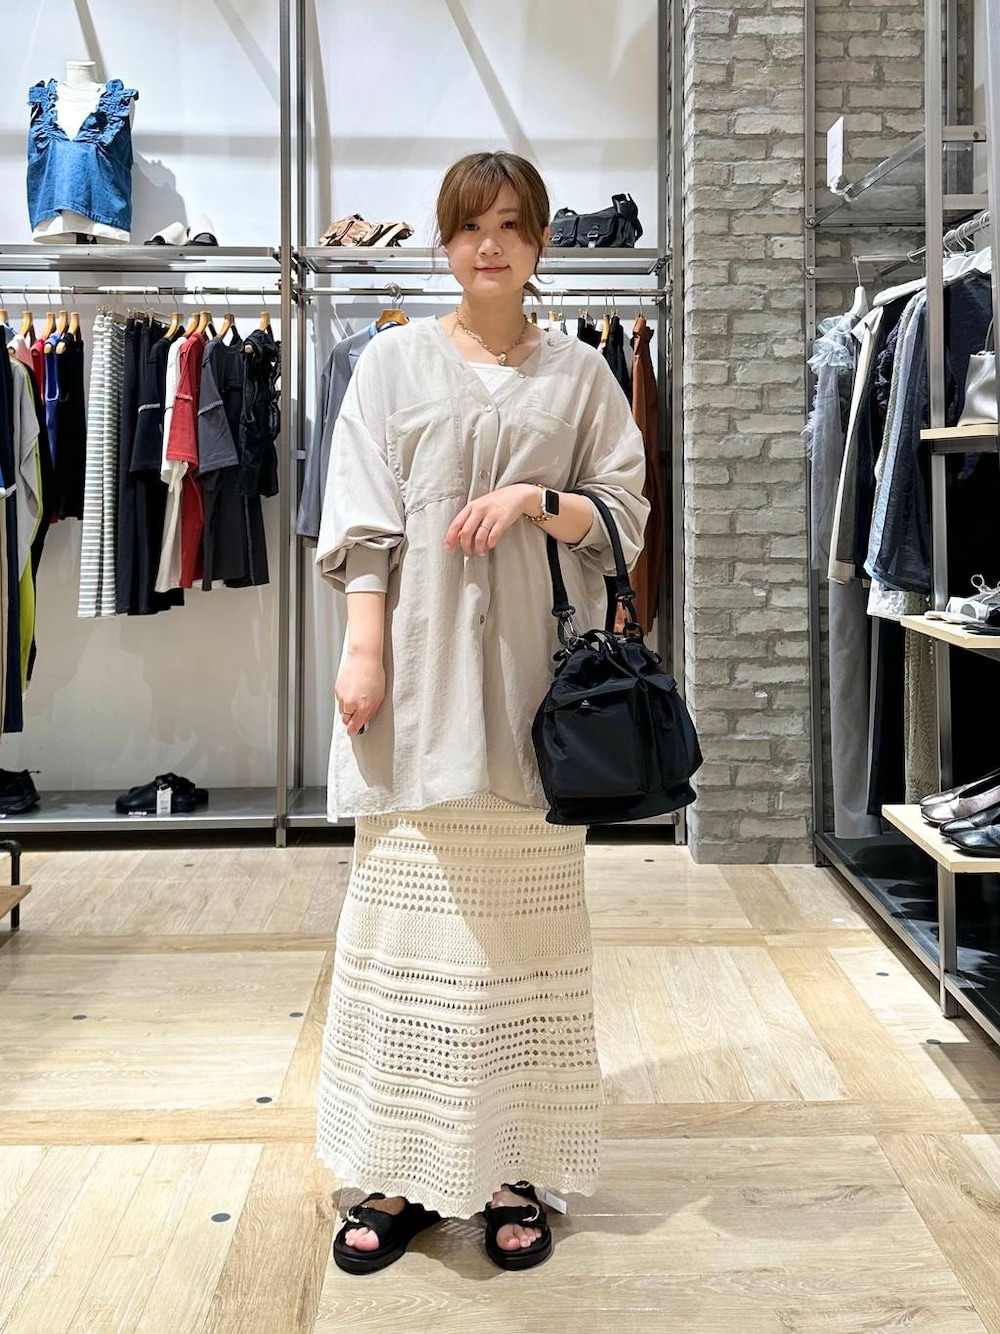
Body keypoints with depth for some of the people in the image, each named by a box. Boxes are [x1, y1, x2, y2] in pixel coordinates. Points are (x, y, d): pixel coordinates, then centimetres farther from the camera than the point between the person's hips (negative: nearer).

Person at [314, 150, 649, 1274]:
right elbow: (363, 522, 3)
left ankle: (515, 1173, 14)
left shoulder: (579, 373, 11)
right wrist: (364, 649, -7)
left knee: (526, 920, 4)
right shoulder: (394, 361, 10)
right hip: (422, 677, 0)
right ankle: (401, 1172, 12)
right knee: (409, 912, 0)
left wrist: (537, 498, -9)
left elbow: (623, 517, 9)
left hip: (531, 678, 1)